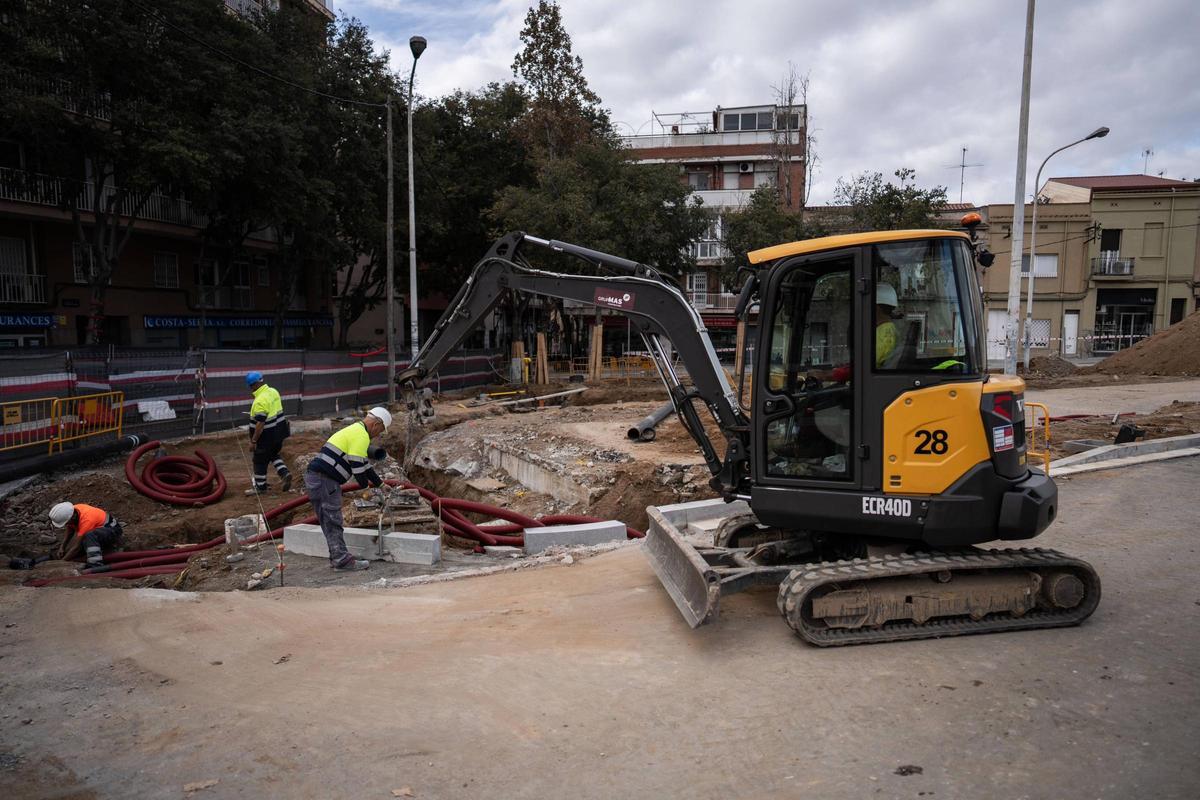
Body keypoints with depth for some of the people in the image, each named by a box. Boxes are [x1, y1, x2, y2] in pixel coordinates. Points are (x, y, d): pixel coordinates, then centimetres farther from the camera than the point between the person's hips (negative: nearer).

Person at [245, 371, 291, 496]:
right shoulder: (273, 391, 1)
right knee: (273, 455, 26)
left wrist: (253, 440, -17)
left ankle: (260, 486, 22)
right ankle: (284, 473, 10)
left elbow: (260, 423, -26)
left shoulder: (260, 401, -26)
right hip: (279, 432, 8)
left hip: (267, 436, -8)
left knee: (260, 461, 9)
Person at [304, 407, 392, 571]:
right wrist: (366, 488, 0)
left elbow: (363, 464, 30)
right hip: (324, 479, -10)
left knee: (329, 521, 13)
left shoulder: (354, 430, 23)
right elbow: (357, 466, -15)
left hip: (315, 477, 10)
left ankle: (337, 557, 19)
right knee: (333, 521, -6)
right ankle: (342, 560, -2)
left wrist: (380, 483, 33)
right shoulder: (361, 436, -11)